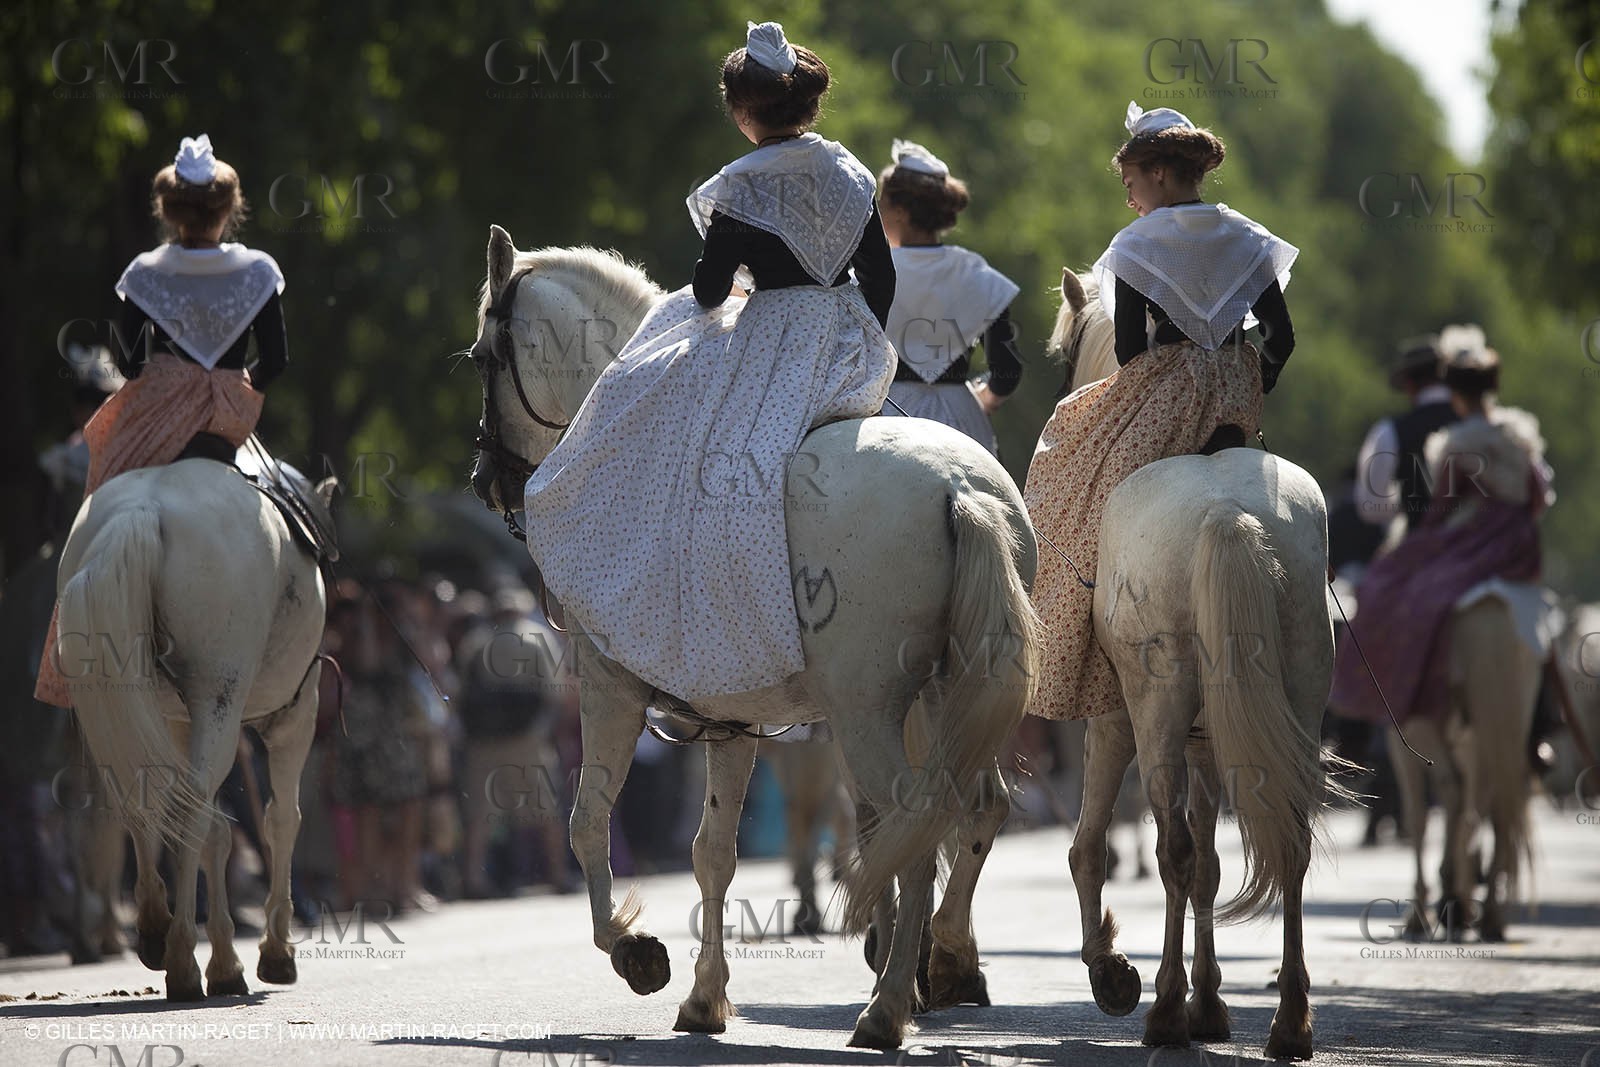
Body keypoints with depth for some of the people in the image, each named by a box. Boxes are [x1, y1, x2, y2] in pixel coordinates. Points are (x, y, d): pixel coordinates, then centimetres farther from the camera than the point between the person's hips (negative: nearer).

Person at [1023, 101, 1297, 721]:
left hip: (1159, 398, -6)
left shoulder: (1138, 245, -8)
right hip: (1234, 405, 6)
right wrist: (1244, 402, 14)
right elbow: (1281, 338, 4)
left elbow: (1130, 348, -11)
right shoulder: (1245, 239, 6)